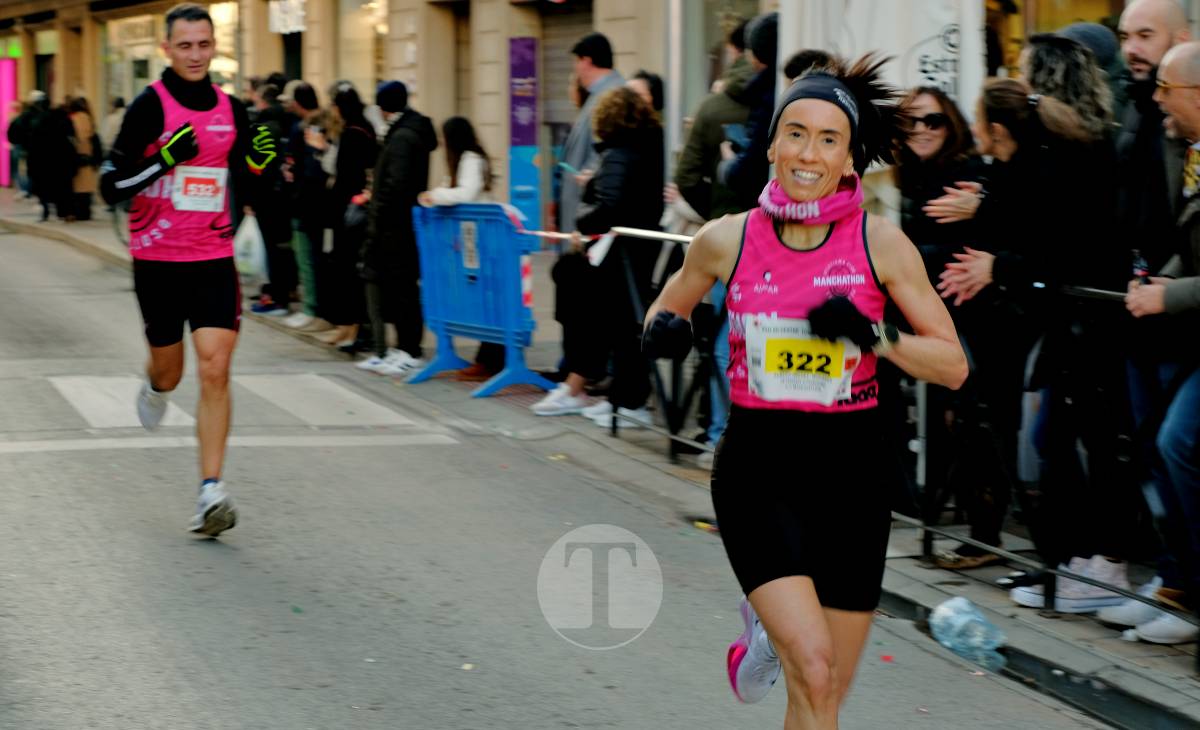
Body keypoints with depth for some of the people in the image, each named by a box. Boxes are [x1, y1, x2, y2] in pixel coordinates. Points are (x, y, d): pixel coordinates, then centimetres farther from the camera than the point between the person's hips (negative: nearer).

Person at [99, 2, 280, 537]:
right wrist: (165, 159, -25)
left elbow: (248, 192, 15)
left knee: (215, 371, -11)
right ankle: (154, 388, 52)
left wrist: (258, 163, -7)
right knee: (169, 373, 13)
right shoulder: (149, 106, -8)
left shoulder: (231, 110, 5)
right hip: (157, 260, -2)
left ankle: (211, 493, -11)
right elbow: (111, 187, -12)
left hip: (214, 259, 2)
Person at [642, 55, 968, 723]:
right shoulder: (727, 240, -1)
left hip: (852, 471, 1)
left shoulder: (882, 243, -4)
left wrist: (875, 334, -17)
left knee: (826, 693, 10)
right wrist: (665, 329, -4)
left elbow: (954, 366, -2)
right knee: (812, 671, -21)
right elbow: (670, 305, 18)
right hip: (757, 466, -1)